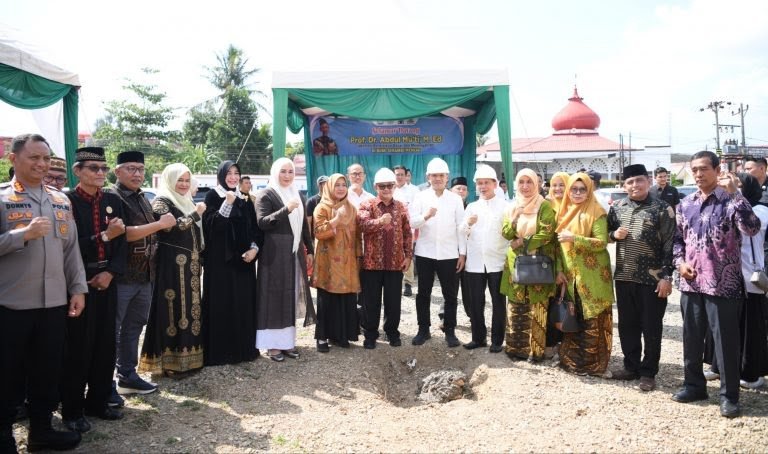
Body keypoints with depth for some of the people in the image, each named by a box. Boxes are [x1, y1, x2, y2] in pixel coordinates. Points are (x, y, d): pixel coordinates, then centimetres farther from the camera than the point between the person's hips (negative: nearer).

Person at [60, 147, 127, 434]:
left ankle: (98, 401, 26)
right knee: (77, 347, 2)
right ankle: (72, 410, 16)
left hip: (106, 281, 5)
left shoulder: (113, 201, 7)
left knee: (105, 343, 10)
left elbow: (122, 242, 5)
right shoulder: (67, 201, -7)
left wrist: (110, 273, -8)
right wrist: (104, 236, -20)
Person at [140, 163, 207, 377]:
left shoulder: (187, 202, 17)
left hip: (189, 265, 8)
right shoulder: (161, 201, -6)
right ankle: (170, 361, 3)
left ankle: (187, 355, 19)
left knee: (189, 308, 11)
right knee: (173, 310, -5)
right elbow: (171, 227, -22)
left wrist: (199, 260, 16)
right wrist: (196, 214, -14)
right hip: (171, 265, -8)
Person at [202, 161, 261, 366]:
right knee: (221, 302, -4)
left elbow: (254, 227, 11)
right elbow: (211, 225, -14)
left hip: (243, 257, 5)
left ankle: (244, 347, 16)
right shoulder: (212, 196, -2)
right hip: (220, 258, -5)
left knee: (244, 301, 6)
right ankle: (219, 351, 4)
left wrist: (254, 247, -5)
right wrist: (227, 203, -24)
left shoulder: (245, 199, 12)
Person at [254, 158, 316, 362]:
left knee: (291, 296, 9)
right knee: (275, 296, -2)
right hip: (274, 254, -6)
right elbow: (262, 222, -17)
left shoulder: (297, 195, 14)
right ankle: (272, 343, 6)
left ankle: (287, 340, 18)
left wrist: (309, 250, 14)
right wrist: (285, 210, -28)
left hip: (295, 253, 6)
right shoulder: (266, 194, -5)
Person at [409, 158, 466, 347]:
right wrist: (426, 216, -27)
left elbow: (460, 227, 4)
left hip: (449, 254, 0)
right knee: (423, 294, 8)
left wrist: (462, 253, -1)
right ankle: (423, 330, 20)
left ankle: (450, 331, 18)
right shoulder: (421, 197, 3)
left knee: (450, 295, 6)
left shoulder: (455, 199, 5)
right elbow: (412, 222, -8)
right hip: (425, 253, 0)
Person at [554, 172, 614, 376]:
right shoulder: (564, 212, 11)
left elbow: (602, 242, -16)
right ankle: (571, 359, 22)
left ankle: (591, 362, 10)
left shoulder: (596, 213, -7)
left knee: (592, 321, 0)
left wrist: (574, 238, -26)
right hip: (570, 275, 5)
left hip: (592, 276, -5)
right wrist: (559, 270, 5)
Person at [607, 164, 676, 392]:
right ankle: (631, 366, 27)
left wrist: (666, 276, -14)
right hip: (624, 277, 5)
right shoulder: (617, 208, 7)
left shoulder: (662, 208, -6)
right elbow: (606, 234, 18)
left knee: (651, 328, 5)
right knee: (627, 325, 13)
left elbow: (670, 245, -8)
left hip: (652, 279, -4)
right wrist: (615, 234, -5)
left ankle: (648, 372, 17)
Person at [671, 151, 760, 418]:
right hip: (691, 284, 5)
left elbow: (752, 229, -24)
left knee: (725, 341, 3)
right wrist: (679, 262, 1)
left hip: (722, 284, -5)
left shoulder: (731, 201, -7)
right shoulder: (685, 205, 9)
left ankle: (729, 395, 16)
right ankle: (694, 385, 29)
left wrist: (734, 193, -28)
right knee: (691, 338, 14)